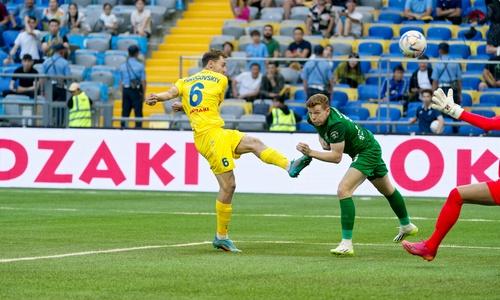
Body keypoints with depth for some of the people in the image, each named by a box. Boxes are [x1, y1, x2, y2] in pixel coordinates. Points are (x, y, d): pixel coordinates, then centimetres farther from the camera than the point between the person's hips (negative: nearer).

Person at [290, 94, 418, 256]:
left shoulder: (336, 125, -36)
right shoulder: (316, 119, -10)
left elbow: (337, 157, -34)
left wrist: (311, 153, -41)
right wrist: (323, 141, -5)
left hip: (368, 152, -10)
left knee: (343, 190, -25)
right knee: (387, 190, 29)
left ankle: (346, 243, -26)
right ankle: (407, 226, 52)